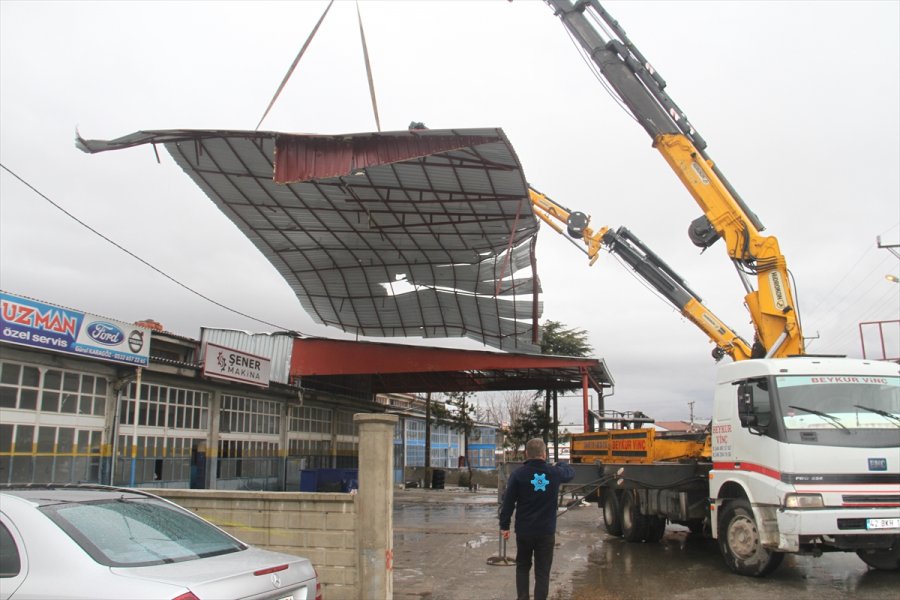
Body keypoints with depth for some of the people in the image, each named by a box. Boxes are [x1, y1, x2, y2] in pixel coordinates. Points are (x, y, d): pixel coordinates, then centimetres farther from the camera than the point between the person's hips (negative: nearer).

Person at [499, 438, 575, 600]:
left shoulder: (518, 474, -10)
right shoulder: (554, 472, -5)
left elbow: (508, 502, -8)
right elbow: (571, 472, 18)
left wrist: (504, 526, 3)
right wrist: (559, 464, 38)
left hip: (524, 530, 0)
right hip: (546, 532, 0)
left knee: (522, 567, 19)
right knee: (542, 572, 7)